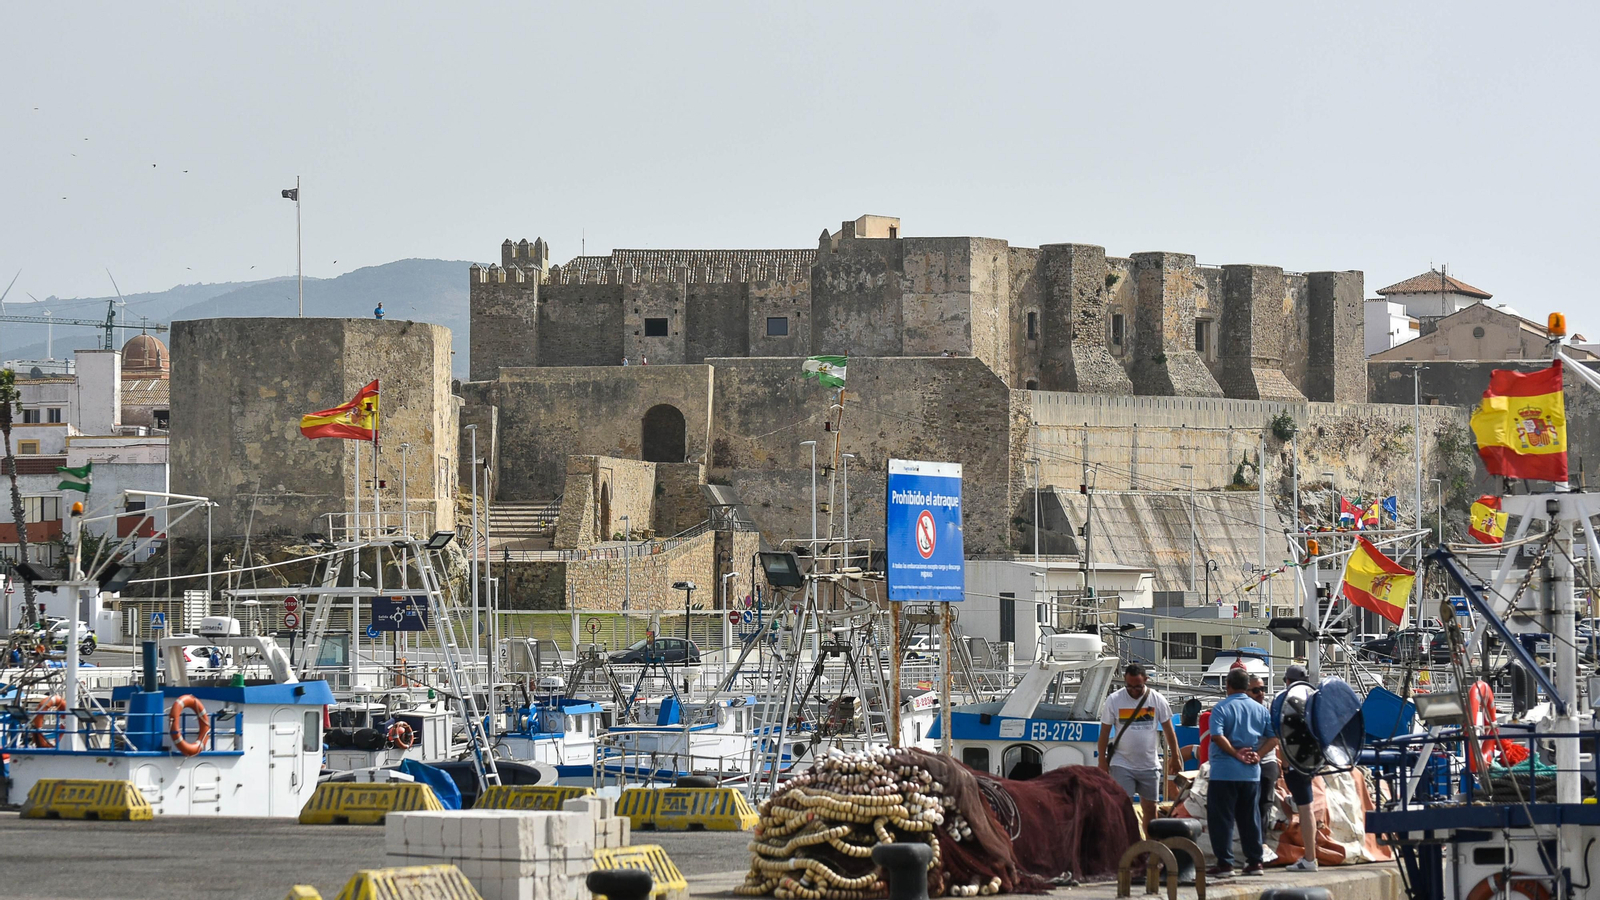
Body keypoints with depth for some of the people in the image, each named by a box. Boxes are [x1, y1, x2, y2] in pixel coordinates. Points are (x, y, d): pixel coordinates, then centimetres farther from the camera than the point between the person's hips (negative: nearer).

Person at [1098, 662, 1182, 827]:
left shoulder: (1157, 699, -2)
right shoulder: (1114, 700, -5)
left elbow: (1168, 730, 6)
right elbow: (1105, 732, 1)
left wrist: (1175, 757, 8)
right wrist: (1102, 760, -1)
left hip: (1149, 765, 2)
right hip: (1122, 765, -2)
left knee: (1149, 807, 10)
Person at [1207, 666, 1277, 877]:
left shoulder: (1221, 708, -7)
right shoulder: (1260, 710, 9)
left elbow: (1217, 736, -20)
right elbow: (1274, 737, 5)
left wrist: (1235, 753, -12)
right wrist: (1257, 754, -2)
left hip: (1224, 772, -5)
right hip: (1251, 773, 5)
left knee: (1221, 818, -1)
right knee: (1250, 818, 13)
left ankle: (1224, 863, -4)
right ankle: (1255, 862, 13)